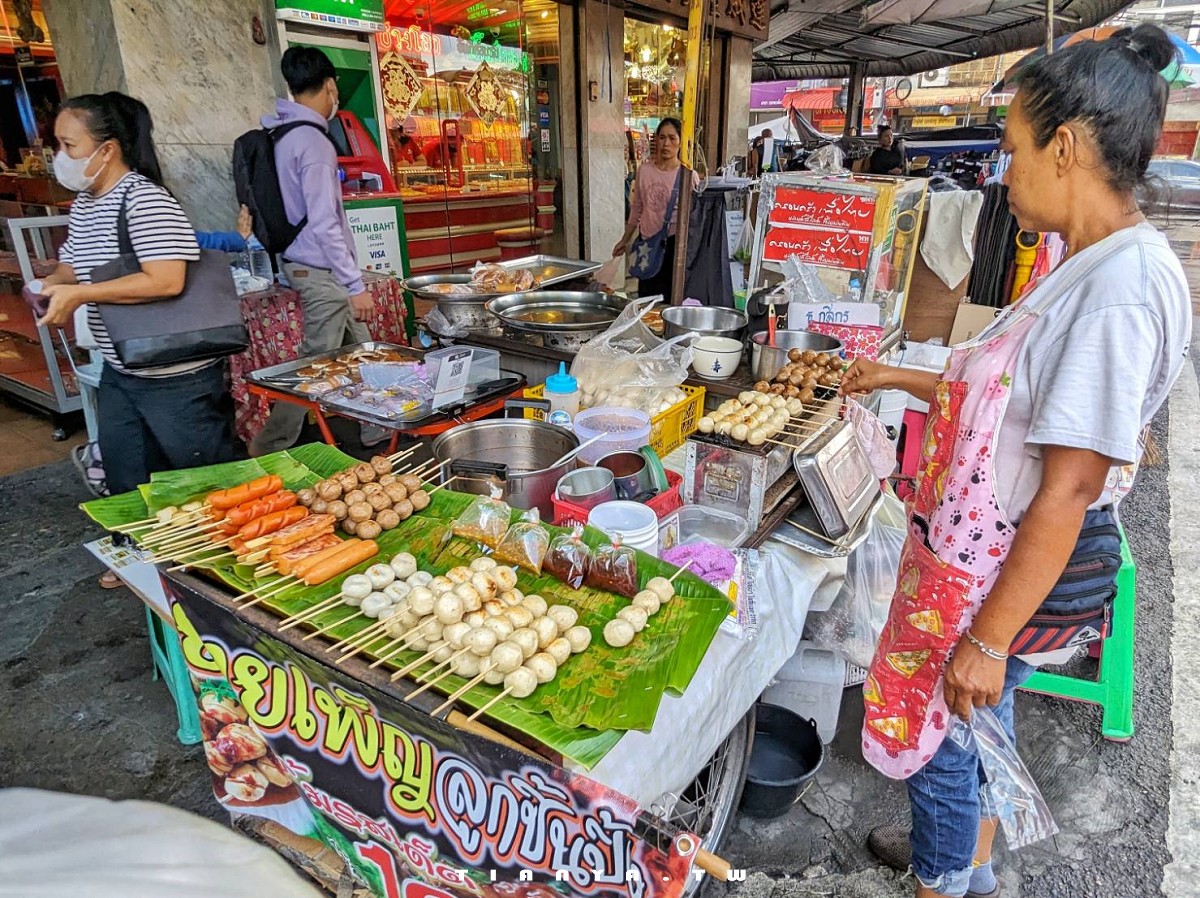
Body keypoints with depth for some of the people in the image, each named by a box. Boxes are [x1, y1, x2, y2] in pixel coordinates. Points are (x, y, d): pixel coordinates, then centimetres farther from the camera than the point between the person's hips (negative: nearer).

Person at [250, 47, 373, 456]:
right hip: (321, 271, -10)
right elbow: (324, 225, -22)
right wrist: (356, 285, -20)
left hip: (307, 264, 10)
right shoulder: (313, 141, -18)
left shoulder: (281, 131, 10)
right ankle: (269, 448, 8)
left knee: (359, 348, 17)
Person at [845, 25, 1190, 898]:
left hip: (1025, 575, -9)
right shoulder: (1089, 265, 6)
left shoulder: (1122, 288, -25)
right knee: (977, 720, 26)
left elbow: (1067, 491, -26)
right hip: (991, 551, 9)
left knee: (939, 734, 10)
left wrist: (988, 637, -21)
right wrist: (905, 380, 18)